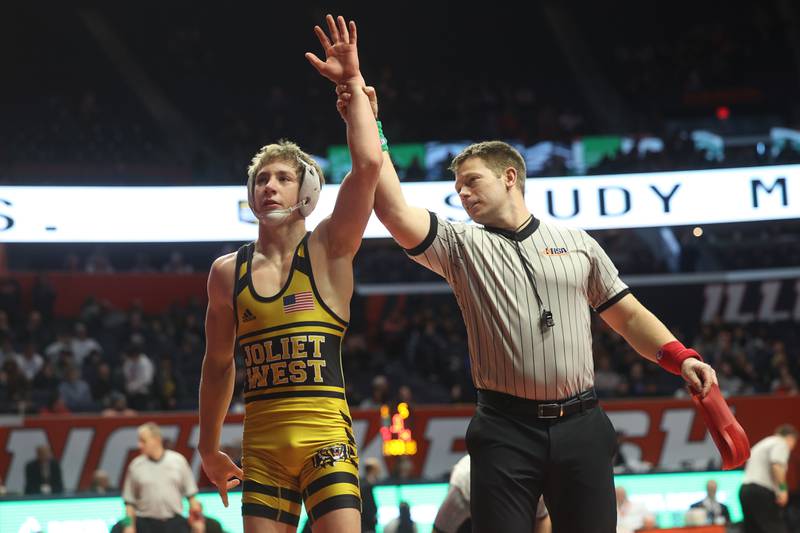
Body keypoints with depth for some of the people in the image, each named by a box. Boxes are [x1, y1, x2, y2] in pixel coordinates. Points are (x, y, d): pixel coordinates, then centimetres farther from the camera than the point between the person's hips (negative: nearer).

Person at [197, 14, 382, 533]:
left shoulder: (329, 251, 0)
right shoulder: (227, 272, 10)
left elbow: (368, 165, -14)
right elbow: (219, 364, 20)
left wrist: (353, 83, -10)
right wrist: (209, 447, 22)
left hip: (325, 434, -3)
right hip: (261, 442, 3)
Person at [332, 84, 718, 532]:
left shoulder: (577, 243, 14)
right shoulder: (462, 246, 8)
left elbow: (629, 315, 17)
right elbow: (395, 211, -7)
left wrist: (681, 357, 1)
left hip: (581, 427, 1)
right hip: (506, 431, -1)